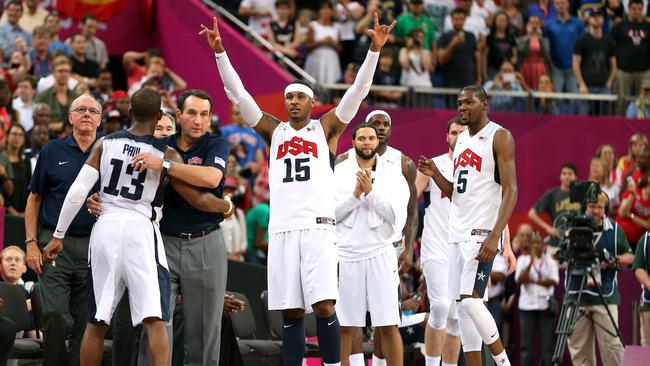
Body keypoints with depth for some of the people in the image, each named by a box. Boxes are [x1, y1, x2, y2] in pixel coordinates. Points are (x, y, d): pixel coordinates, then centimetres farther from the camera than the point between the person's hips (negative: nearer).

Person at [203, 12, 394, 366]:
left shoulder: (326, 128, 12)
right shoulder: (274, 131, 17)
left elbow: (358, 90, 2)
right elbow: (238, 94, 12)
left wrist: (374, 50, -10)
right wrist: (219, 51, 2)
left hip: (317, 226, -3)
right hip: (282, 228, 3)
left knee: (324, 306, -12)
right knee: (291, 313, 2)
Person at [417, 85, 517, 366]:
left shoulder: (499, 137, -6)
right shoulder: (461, 140, 18)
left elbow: (511, 190, -13)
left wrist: (495, 236, -23)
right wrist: (435, 175, 4)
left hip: (482, 233, -8)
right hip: (458, 233, 8)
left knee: (470, 299, -17)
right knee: (462, 306, 4)